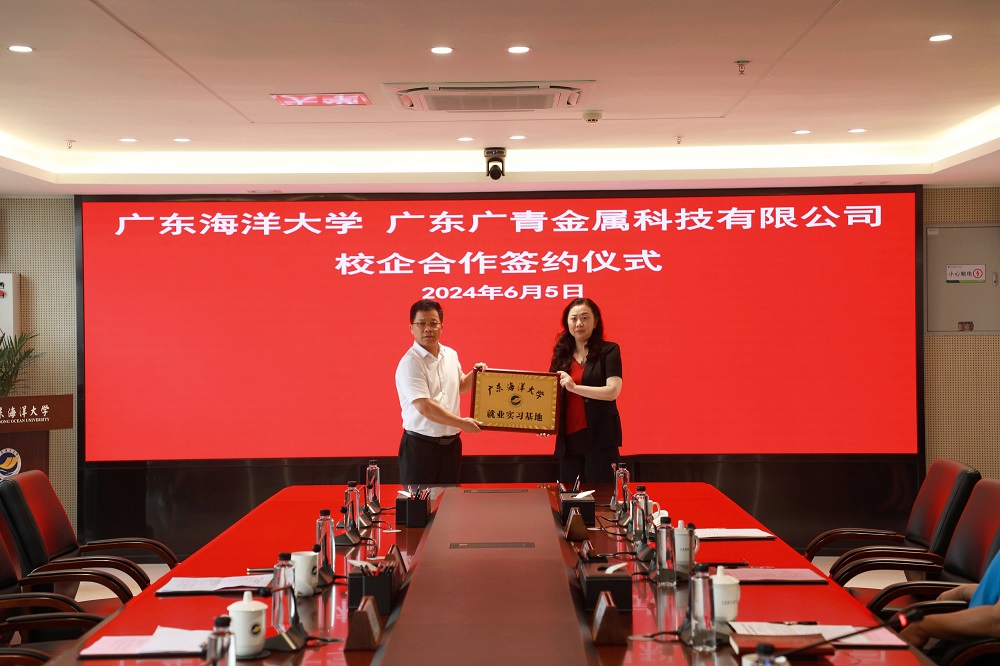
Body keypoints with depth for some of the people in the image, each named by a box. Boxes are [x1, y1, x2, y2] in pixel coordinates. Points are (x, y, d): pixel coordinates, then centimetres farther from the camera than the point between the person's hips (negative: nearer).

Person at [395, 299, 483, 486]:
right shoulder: (410, 363, -15)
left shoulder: (451, 355, 9)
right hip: (420, 446, -7)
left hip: (451, 444, 7)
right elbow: (424, 407, -22)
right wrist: (462, 423, -16)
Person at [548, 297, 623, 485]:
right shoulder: (561, 355, 13)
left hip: (599, 437, -4)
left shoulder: (608, 350, 0)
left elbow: (613, 391, -12)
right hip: (568, 438, 5)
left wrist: (574, 387, -18)